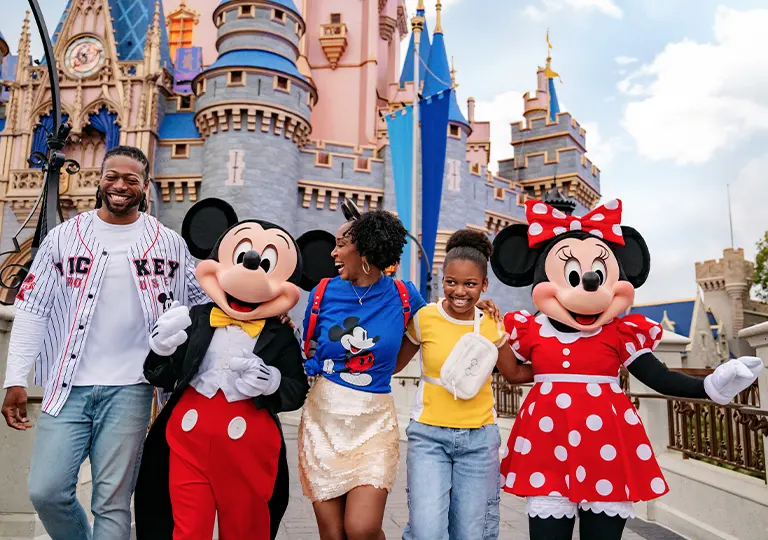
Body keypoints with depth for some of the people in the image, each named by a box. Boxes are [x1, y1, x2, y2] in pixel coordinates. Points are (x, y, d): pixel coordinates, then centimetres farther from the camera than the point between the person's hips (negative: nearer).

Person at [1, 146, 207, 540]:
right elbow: (32, 309, 4)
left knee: (112, 502, 2)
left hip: (129, 388, -1)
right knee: (46, 491, 0)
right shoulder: (64, 237, 5)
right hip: (69, 385, 2)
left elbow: (205, 302, 11)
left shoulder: (168, 244, 4)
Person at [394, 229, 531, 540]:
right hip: (429, 434, -2)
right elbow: (394, 365, 1)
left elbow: (513, 373, 13)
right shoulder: (424, 318, -8)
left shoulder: (493, 325, 0)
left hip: (480, 437, 3)